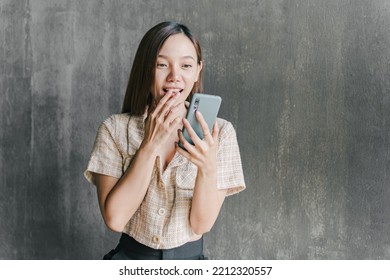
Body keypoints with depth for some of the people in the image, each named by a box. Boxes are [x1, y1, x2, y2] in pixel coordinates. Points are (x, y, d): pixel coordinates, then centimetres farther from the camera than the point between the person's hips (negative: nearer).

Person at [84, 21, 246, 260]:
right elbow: (114, 218, -14)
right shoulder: (115, 129, -5)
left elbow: (202, 224, -8)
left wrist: (208, 168, -25)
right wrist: (150, 144, -20)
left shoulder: (220, 132, -5)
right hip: (130, 256, 0)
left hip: (190, 259, 1)